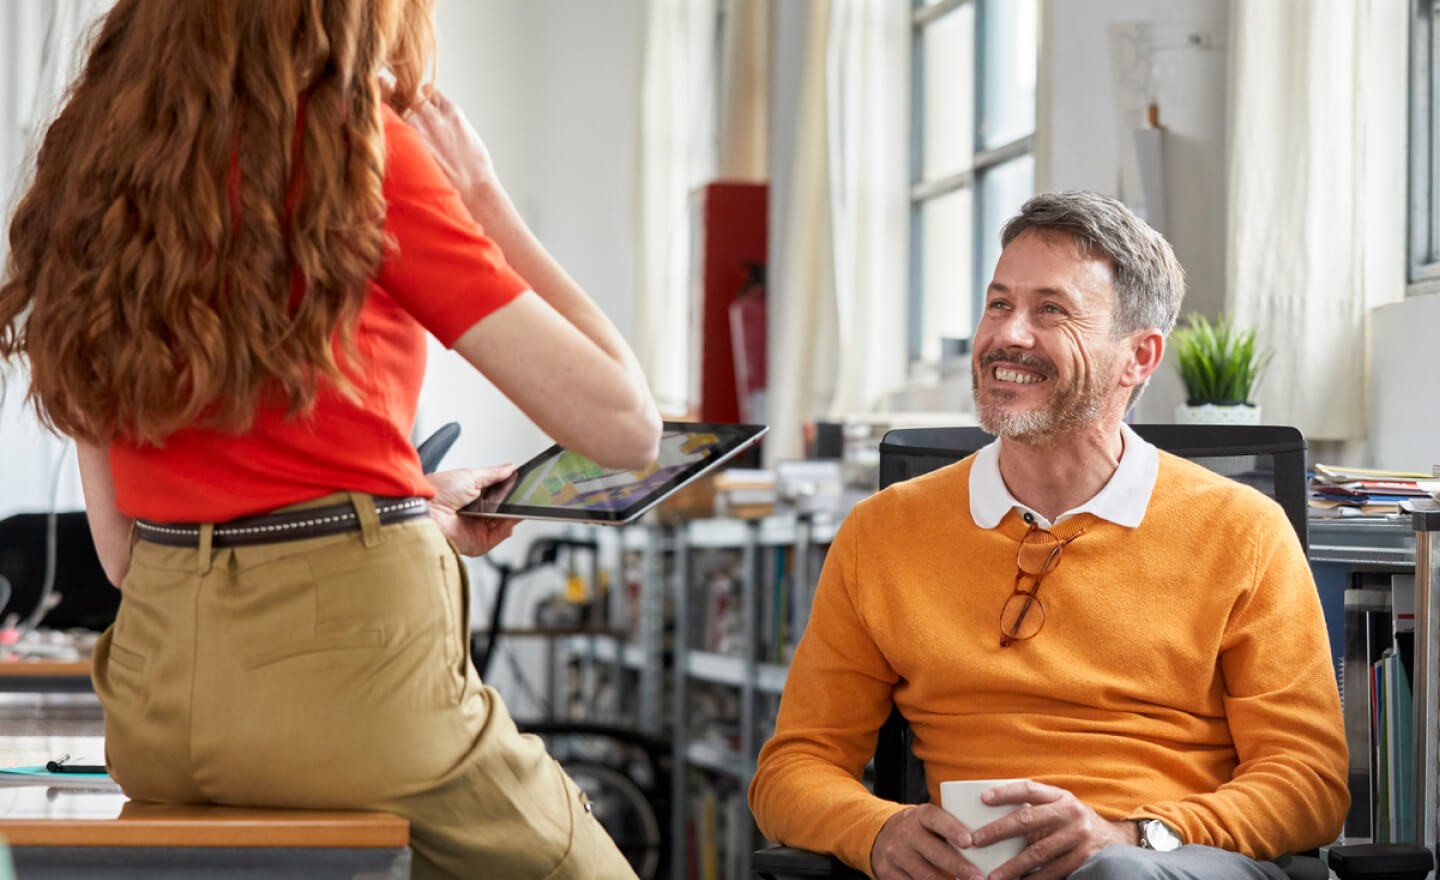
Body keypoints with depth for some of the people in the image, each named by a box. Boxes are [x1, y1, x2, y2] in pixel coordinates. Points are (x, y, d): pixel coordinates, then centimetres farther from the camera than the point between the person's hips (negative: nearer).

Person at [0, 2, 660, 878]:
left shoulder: (90, 167, 10)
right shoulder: (359, 149, -8)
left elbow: (121, 544, 14)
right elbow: (625, 423, -9)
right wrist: (485, 200, 1)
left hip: (153, 701, 7)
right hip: (348, 669, -7)